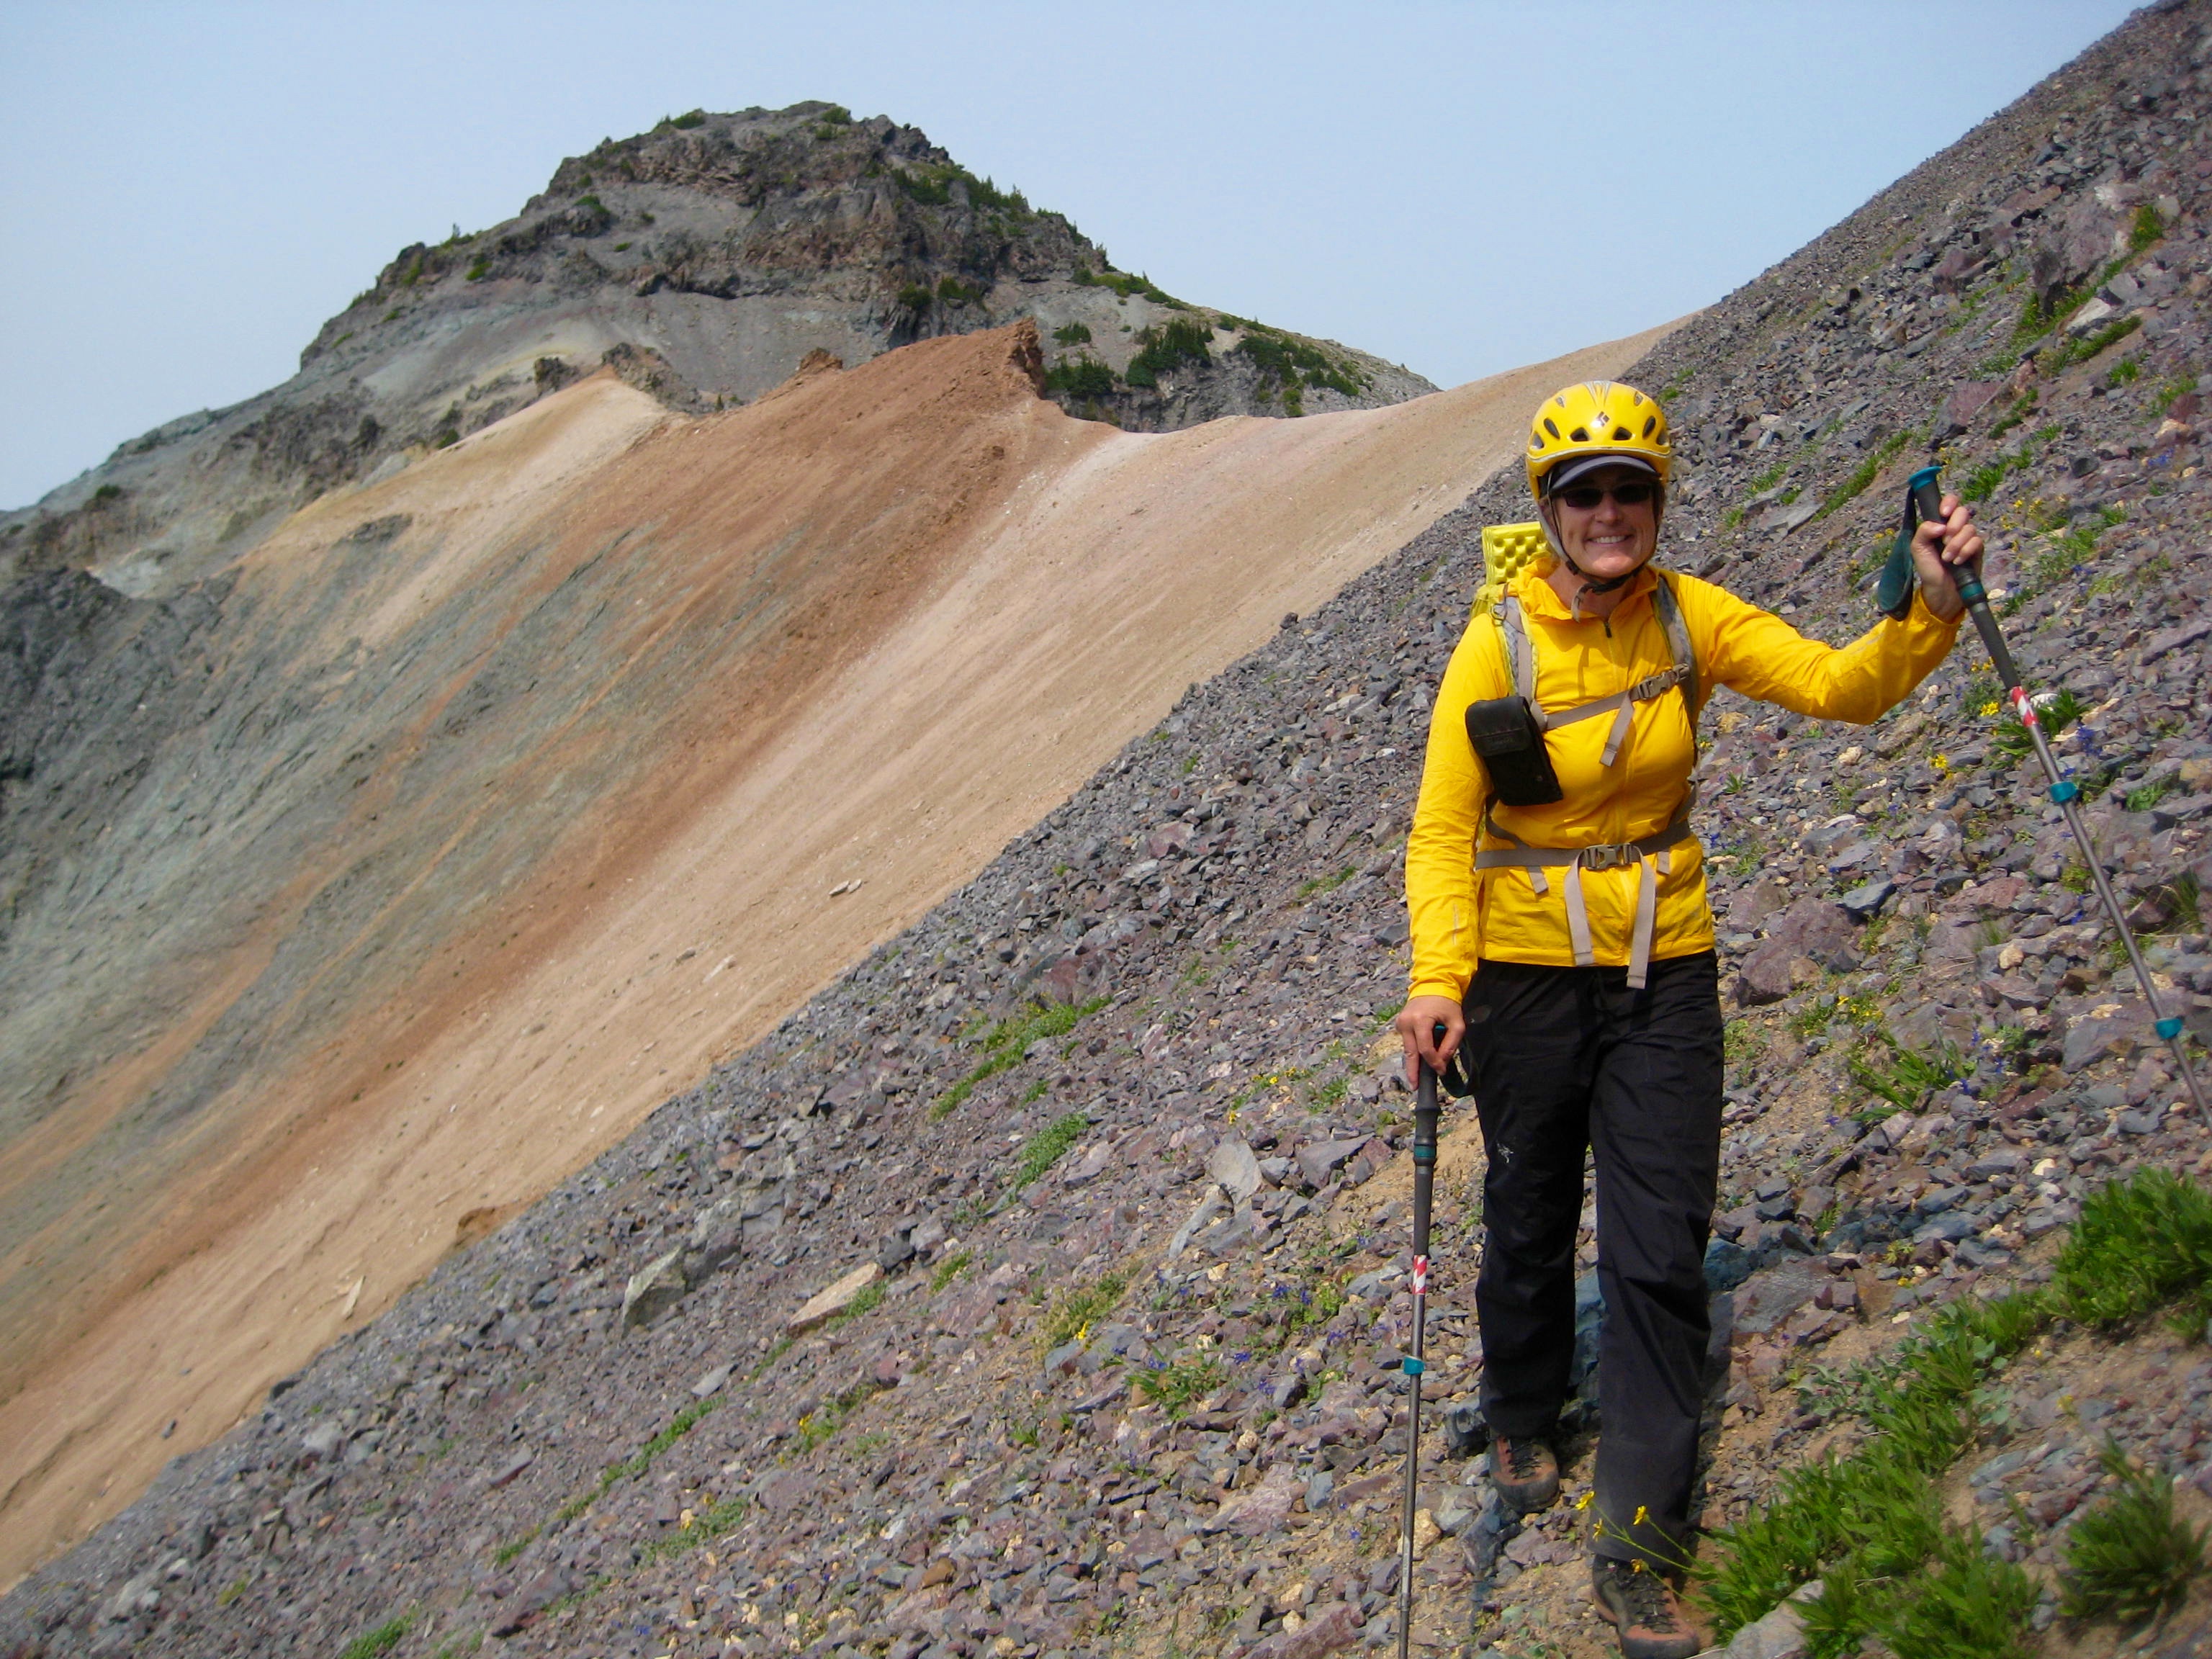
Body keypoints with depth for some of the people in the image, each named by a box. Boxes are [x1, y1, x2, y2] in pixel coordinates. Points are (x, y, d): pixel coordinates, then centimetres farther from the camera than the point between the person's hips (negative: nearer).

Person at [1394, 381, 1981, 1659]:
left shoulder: (1689, 618, -5)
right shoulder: (1498, 645, -13)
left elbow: (1840, 688, -11)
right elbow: (1443, 829, -12)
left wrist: (1929, 613, -29)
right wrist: (1437, 980, -23)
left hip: (1665, 974, 2)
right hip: (1526, 975, -1)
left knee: (1662, 1258, -2)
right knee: (1531, 1226, 16)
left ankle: (1639, 1552, 6)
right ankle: (1525, 1423, 46)